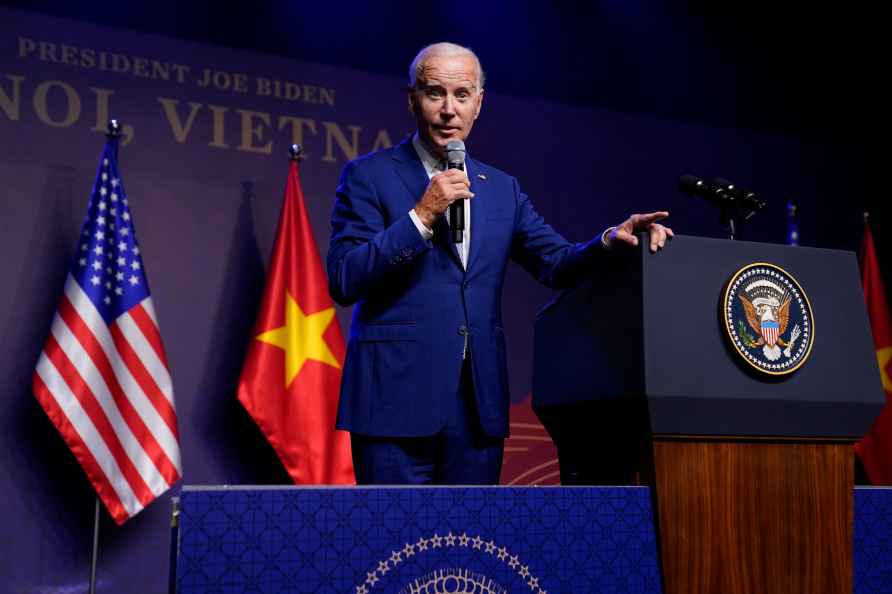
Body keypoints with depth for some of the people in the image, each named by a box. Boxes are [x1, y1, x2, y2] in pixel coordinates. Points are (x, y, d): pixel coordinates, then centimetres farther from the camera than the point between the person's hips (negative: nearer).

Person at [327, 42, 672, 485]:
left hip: (480, 403, 5)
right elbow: (343, 282, -9)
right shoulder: (369, 175, 0)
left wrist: (611, 240, -10)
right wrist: (421, 216, -16)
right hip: (397, 397, -4)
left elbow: (557, 263, 10)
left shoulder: (502, 188, 15)